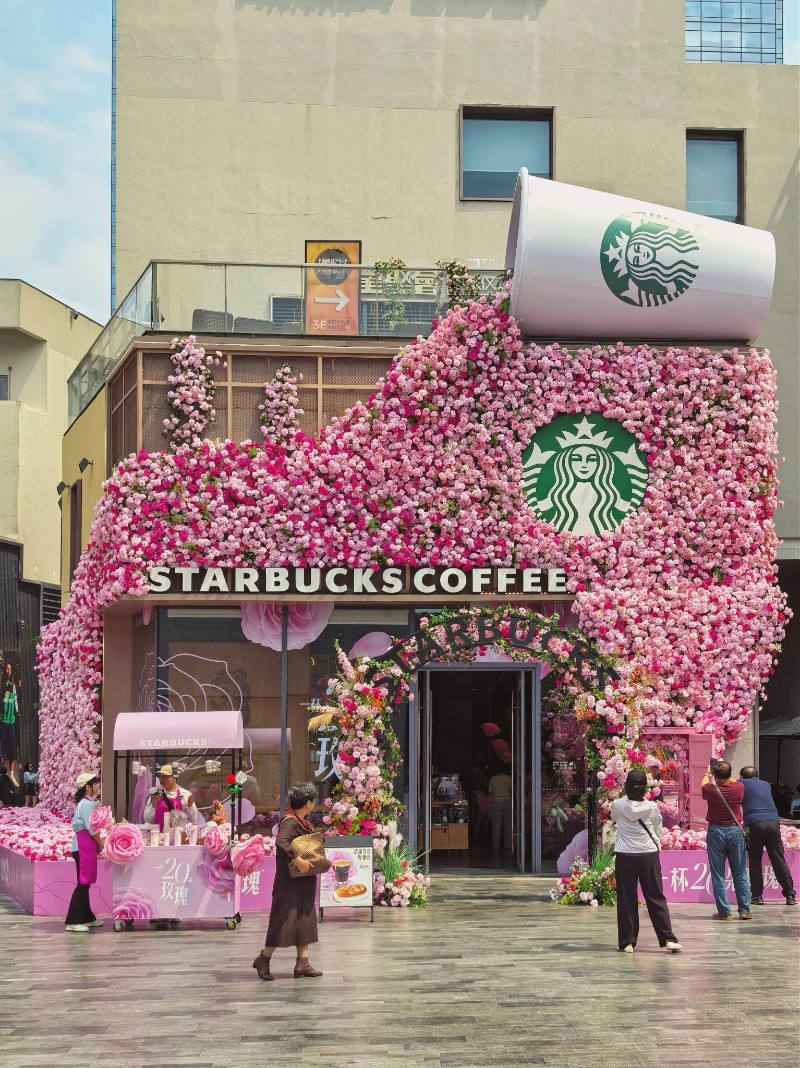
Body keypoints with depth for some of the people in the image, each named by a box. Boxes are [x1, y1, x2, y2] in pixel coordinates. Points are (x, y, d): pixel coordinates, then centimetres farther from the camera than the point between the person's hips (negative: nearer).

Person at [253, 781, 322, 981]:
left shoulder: (302, 821, 10)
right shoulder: (290, 822, -19)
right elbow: (281, 841, -36)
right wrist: (298, 860, -36)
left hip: (304, 881, 10)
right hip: (290, 881, -10)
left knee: (305, 918, 10)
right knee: (285, 918, -6)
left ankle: (302, 963, 13)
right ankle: (263, 958, 5)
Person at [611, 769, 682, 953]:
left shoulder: (618, 805, -5)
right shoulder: (652, 807, -4)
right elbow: (658, 831, 9)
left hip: (625, 856, 0)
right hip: (649, 854, 1)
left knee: (626, 899, 6)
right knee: (656, 898, 6)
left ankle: (627, 942, 6)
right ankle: (669, 939, 1)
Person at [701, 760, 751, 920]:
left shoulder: (710, 790, -10)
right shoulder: (739, 788, -6)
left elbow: (703, 785, 16)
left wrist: (707, 774, 37)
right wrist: (725, 770, 37)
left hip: (716, 832, -2)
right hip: (736, 831, 2)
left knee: (718, 875, 3)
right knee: (740, 874, 9)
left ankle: (724, 912, 0)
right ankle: (744, 910, 8)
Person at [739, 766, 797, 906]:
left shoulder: (742, 784, 11)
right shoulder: (766, 785, 24)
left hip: (754, 824, -3)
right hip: (773, 822, 3)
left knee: (754, 861, 6)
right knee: (779, 860, 4)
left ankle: (757, 896, 4)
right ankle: (790, 895, 2)